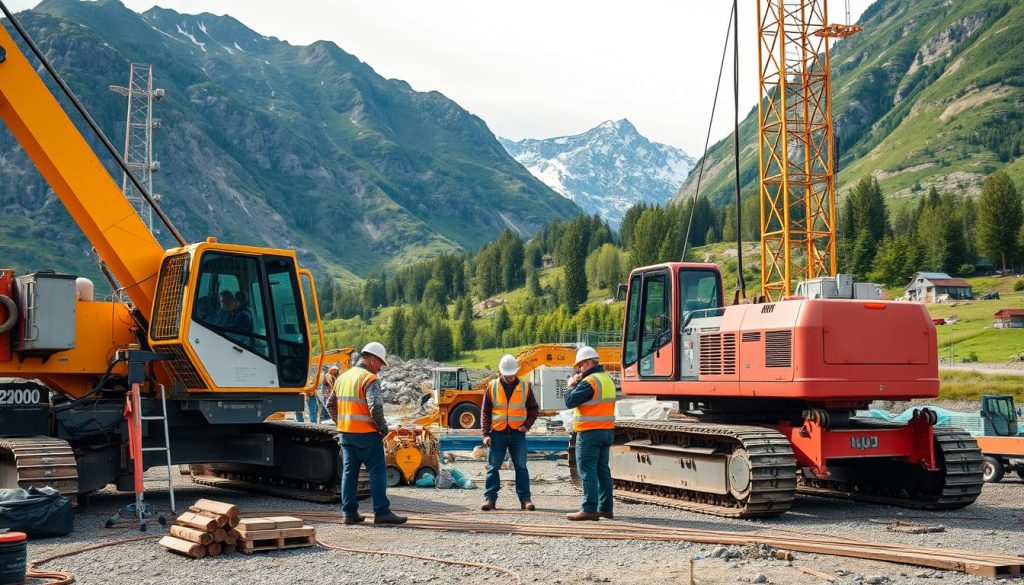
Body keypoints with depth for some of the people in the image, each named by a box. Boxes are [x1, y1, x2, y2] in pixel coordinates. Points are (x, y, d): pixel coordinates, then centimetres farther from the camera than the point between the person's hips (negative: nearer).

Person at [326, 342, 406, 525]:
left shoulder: (343, 377, 14)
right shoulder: (370, 379, -12)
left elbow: (330, 404, 21)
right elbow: (375, 407, -23)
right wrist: (383, 428, -10)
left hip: (345, 433, 8)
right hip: (366, 433, -8)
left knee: (349, 472, 11)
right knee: (378, 471, -2)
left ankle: (349, 512, 12)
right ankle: (381, 512, -3)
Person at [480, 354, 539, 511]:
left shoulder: (525, 387, 4)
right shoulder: (492, 387, 2)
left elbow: (534, 409, 12)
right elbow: (485, 411, 3)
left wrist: (527, 425, -4)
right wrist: (486, 434, -4)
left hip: (517, 434, 0)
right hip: (497, 433, 0)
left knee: (521, 467, 1)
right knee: (493, 467, 1)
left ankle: (525, 499, 4)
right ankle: (490, 498, 4)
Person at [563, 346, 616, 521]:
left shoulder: (589, 381, -16)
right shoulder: (608, 380, 14)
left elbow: (570, 401, -16)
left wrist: (572, 385, 1)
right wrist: (578, 384, 13)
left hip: (590, 432, -9)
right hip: (607, 430, 9)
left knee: (587, 469, -6)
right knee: (602, 469, 12)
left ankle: (589, 509, -9)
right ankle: (605, 508, 15)